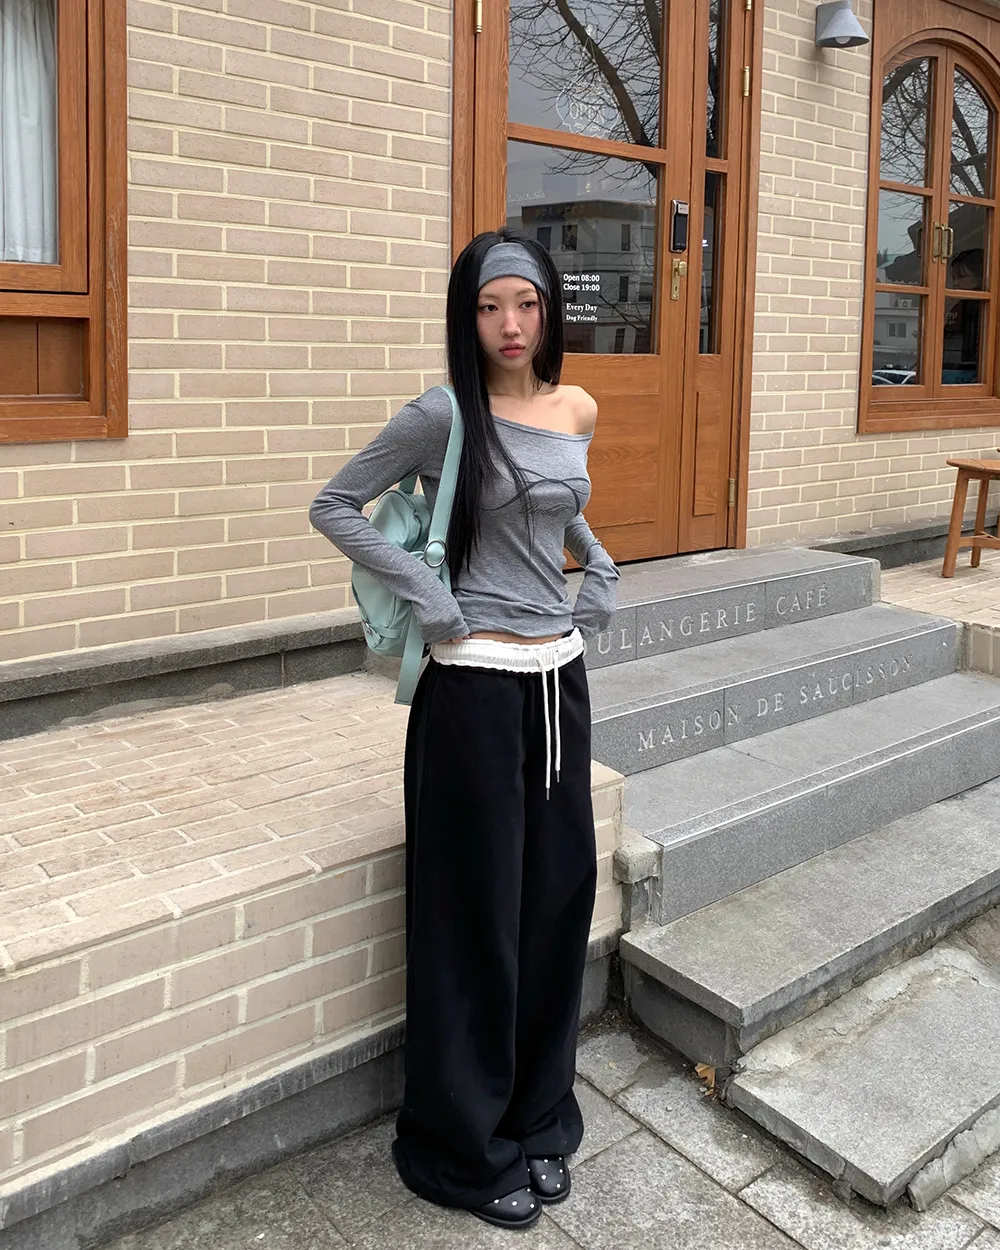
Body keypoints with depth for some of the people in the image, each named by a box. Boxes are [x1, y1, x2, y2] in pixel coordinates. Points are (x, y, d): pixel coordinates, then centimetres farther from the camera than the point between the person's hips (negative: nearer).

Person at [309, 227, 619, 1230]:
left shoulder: (577, 412, 8)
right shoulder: (443, 416, -9)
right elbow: (333, 507, -5)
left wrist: (600, 569, 11)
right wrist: (429, 596, -14)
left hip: (560, 677, 6)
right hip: (475, 687, -6)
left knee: (557, 898, 13)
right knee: (477, 911, 4)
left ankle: (537, 1116, 34)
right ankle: (463, 1146, 24)